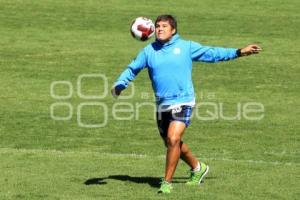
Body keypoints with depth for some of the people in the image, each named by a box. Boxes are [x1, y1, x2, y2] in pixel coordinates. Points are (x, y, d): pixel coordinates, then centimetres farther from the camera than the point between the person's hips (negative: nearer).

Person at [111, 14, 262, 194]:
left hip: (183, 103, -5)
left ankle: (167, 182, -10)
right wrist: (120, 85, 0)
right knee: (172, 143, 16)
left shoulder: (186, 47, 1)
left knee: (173, 139, -21)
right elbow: (132, 69, 16)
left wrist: (238, 52, 4)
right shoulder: (149, 51, 7)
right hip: (162, 105, 5)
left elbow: (212, 53, 6)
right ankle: (198, 167, 41)